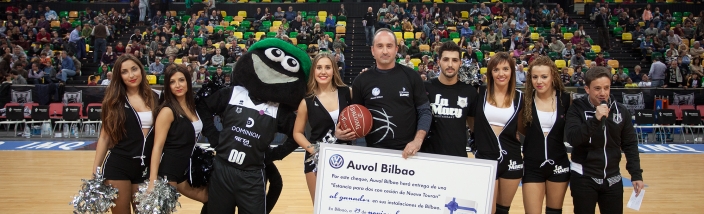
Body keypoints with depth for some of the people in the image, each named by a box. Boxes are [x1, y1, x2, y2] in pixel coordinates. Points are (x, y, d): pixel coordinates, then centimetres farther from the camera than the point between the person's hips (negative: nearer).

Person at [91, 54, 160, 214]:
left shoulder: (154, 98, 4)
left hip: (146, 167, 2)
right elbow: (105, 137, 3)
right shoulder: (114, 101, 0)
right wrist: (95, 171, -1)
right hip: (118, 166, -2)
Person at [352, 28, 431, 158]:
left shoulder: (411, 76, 0)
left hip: (407, 152, 0)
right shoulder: (361, 81, 2)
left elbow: (425, 112, 1)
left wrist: (417, 141, -12)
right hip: (374, 151, 1)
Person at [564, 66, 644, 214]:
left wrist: (636, 174, 2)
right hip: (583, 178, -3)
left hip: (613, 179, 3)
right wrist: (595, 119, -29)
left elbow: (630, 144, 7)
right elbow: (572, 138, -21)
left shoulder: (621, 111, 1)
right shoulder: (577, 108, -9)